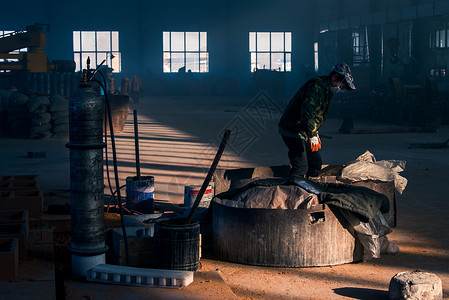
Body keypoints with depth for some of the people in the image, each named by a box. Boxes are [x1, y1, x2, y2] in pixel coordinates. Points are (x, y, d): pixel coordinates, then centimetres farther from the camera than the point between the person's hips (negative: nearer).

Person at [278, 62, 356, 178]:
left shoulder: (325, 87, 14)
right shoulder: (317, 86, -21)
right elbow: (308, 110, -32)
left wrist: (315, 133, 24)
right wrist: (312, 135, -34)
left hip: (303, 133, 11)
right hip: (292, 130, -11)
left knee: (316, 162, 12)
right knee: (301, 167, -17)